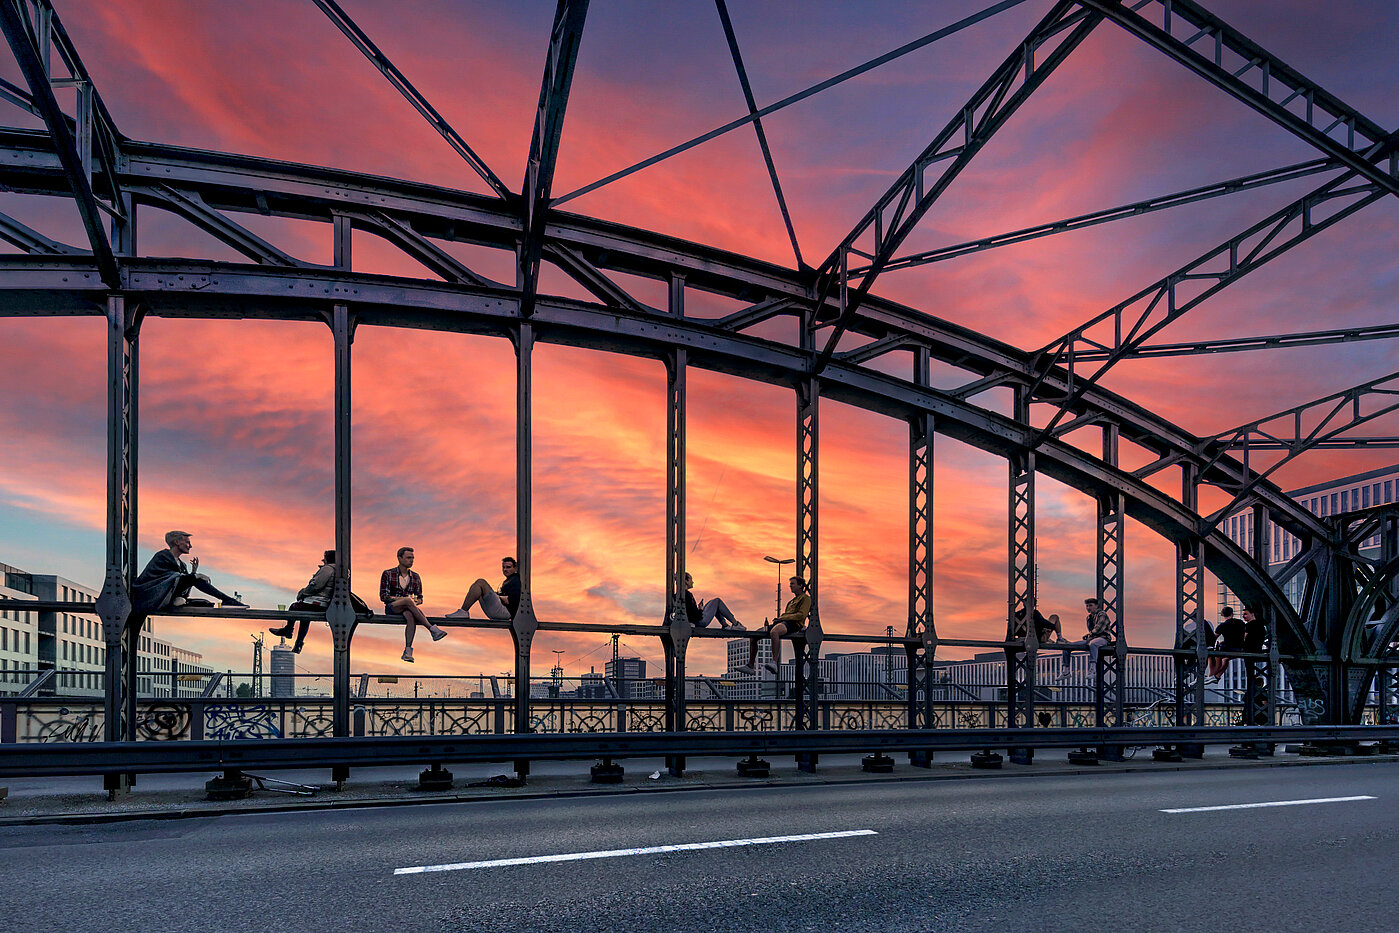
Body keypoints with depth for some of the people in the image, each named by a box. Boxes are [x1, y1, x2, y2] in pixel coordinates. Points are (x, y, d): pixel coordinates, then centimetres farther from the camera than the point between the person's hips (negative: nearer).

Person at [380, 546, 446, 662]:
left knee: (411, 616, -36)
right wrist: (402, 599, -17)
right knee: (408, 601, -36)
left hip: (407, 609, 3)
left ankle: (408, 651, -45)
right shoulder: (388, 574, 3)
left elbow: (420, 598, 17)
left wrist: (416, 601, -9)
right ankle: (433, 630, -40)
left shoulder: (415, 577, 14)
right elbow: (383, 596, -3)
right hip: (391, 608, -3)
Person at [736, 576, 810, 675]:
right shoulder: (792, 600, 35)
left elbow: (801, 615, -8)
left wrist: (782, 618, -11)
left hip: (793, 624, -9)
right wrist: (777, 619, 8)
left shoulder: (806, 598, 7)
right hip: (782, 622, 9)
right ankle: (750, 666, -5)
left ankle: (775, 663, -50)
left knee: (774, 632, -43)